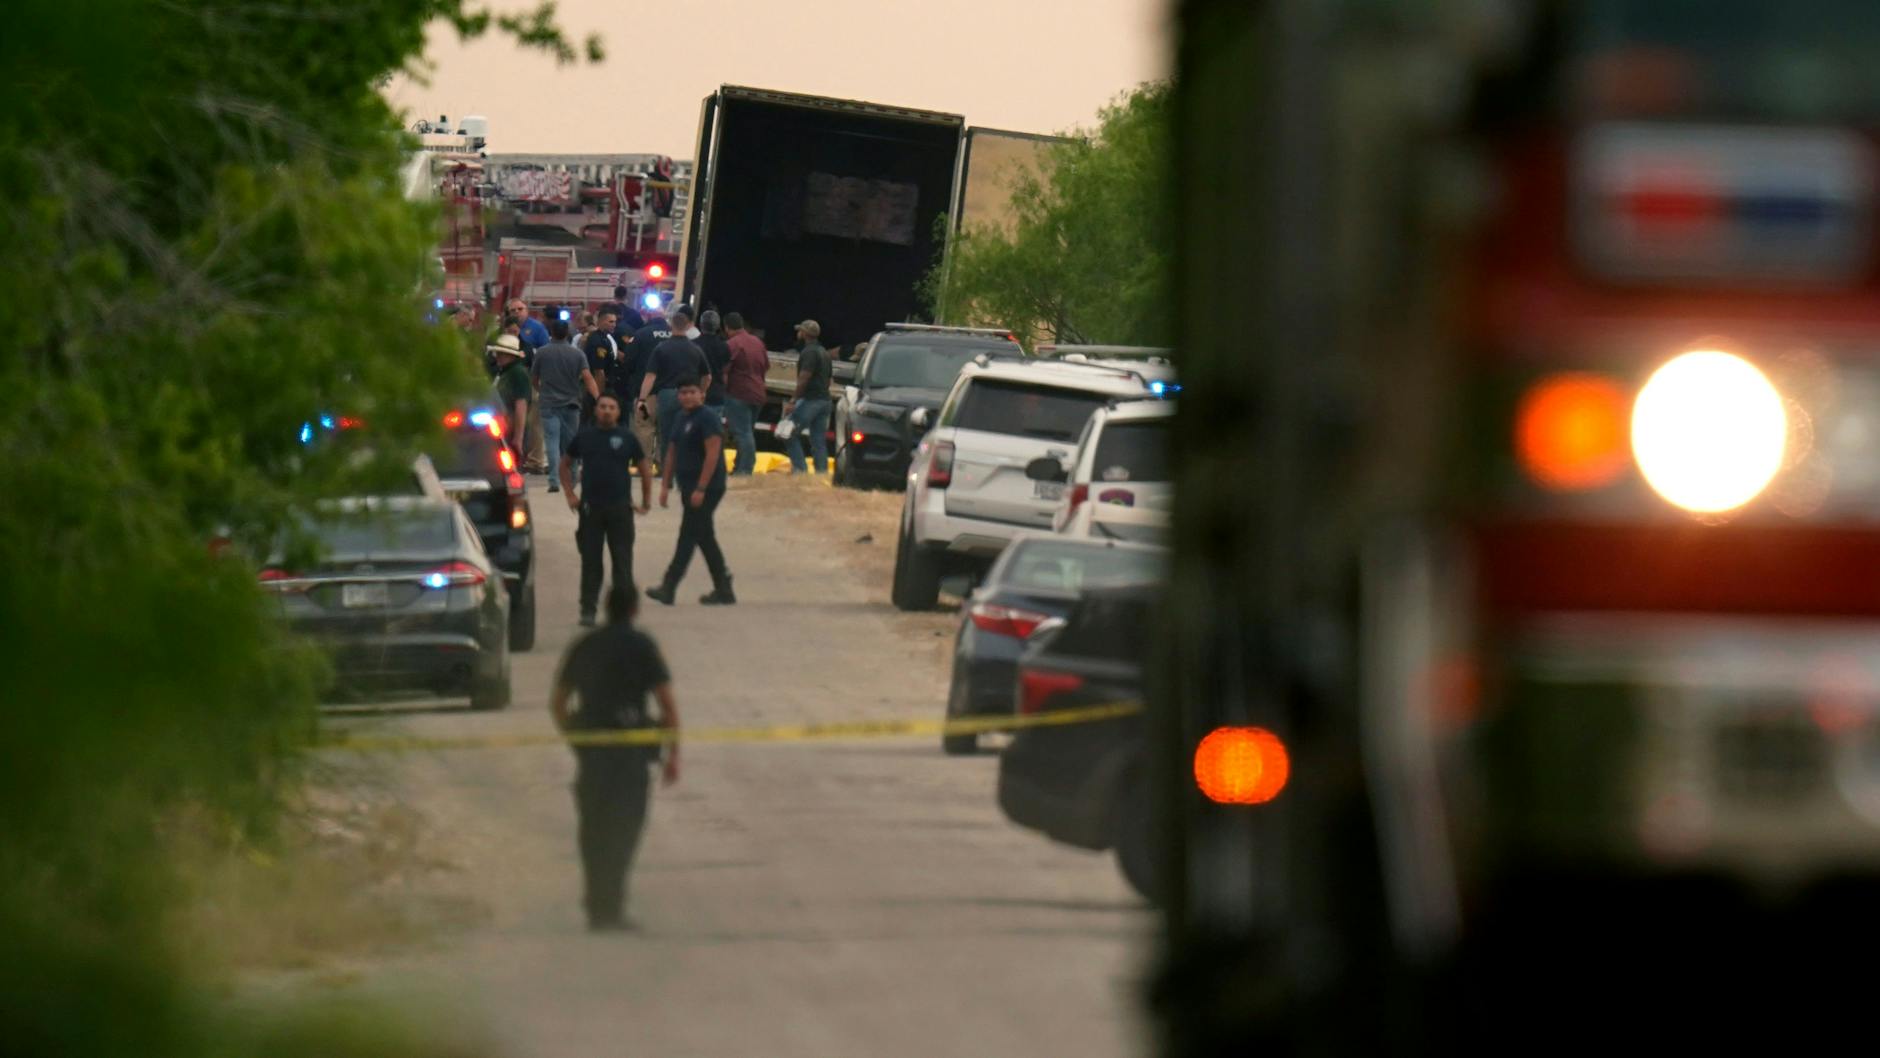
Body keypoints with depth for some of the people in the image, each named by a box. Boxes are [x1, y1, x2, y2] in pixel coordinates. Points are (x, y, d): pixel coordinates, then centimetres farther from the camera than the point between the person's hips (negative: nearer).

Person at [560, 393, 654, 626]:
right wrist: (570, 495, 7)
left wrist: (646, 500, 8)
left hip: (620, 508, -1)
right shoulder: (584, 437, 6)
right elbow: (566, 465, 18)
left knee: (622, 562, 0)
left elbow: (644, 467, 11)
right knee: (590, 561, 2)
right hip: (590, 508, 1)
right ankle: (588, 609, 9)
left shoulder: (627, 438, 2)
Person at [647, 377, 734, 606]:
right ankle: (723, 590, 17)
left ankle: (669, 587, -11)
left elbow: (713, 454, -20)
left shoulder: (708, 419, -13)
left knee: (688, 536, -9)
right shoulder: (682, 419, 15)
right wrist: (665, 485, 13)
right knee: (705, 538, 12)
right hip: (688, 488, 9)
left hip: (706, 489, -9)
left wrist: (700, 489, -24)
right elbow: (672, 453, 19)